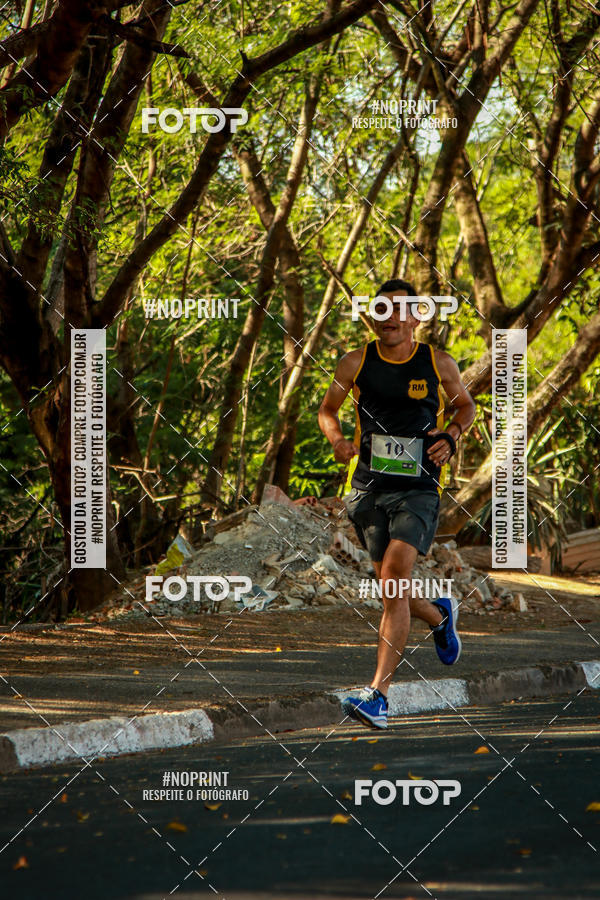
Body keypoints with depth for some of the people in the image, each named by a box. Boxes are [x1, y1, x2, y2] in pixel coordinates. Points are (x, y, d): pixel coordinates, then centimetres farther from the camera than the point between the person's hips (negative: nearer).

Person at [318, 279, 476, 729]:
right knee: (393, 589, 9)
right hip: (368, 488, 3)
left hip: (419, 488, -3)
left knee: (395, 575, -20)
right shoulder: (356, 363, 2)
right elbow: (327, 410, 16)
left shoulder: (439, 363, 0)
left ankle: (379, 693, -23)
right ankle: (440, 615, 47)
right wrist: (337, 439, -5)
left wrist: (453, 434, -3)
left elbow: (466, 405, 18)